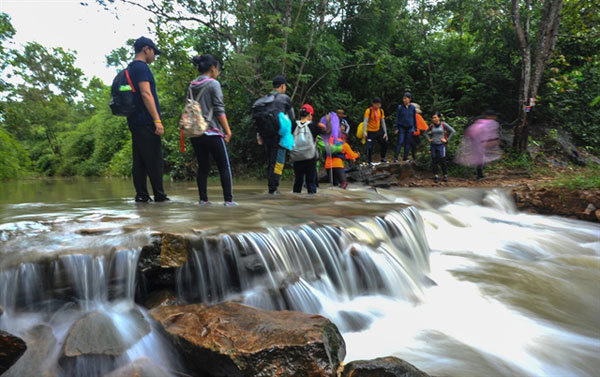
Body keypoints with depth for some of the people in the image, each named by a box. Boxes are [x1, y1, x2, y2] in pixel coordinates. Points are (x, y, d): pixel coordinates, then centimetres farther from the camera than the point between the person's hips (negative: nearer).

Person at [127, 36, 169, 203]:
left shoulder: (129, 69, 23)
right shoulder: (141, 67, -7)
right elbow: (146, 94, -17)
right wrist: (158, 120, -20)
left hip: (134, 122, 10)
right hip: (145, 122, -10)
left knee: (139, 161, 7)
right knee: (154, 160, -7)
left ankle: (141, 195, 8)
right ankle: (159, 195, -4)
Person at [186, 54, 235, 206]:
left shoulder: (192, 86, 11)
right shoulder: (213, 84, -8)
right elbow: (219, 110, -11)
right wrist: (227, 130, -6)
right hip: (212, 132, -6)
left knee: (203, 167, 11)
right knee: (224, 166, 2)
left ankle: (203, 199, 10)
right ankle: (228, 199, 0)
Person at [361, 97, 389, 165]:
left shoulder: (381, 111, 4)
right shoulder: (368, 111, -12)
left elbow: (383, 122, 7)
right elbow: (365, 121, -21)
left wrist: (385, 133, 3)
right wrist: (364, 132, -33)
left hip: (378, 131, 6)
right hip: (370, 132, -6)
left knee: (385, 143, 9)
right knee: (370, 147, -10)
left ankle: (383, 158, 26)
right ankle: (369, 162, 0)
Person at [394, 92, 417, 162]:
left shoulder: (413, 108, 2)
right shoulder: (400, 107, -3)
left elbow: (414, 118, 9)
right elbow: (397, 118, -1)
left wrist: (414, 128, 9)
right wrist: (396, 128, -6)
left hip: (409, 128, 2)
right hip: (401, 128, -2)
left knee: (407, 143, 7)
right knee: (400, 142, -8)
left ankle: (405, 157, 17)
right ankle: (395, 157, -3)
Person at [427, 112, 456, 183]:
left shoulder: (444, 124, -5)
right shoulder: (432, 126, 5)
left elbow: (452, 131, -4)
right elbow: (426, 132, 21)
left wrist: (447, 140, -6)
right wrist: (429, 139, 8)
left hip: (441, 145, -3)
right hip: (433, 145, 3)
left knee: (442, 161, -4)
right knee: (434, 161, 3)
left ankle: (445, 175, 9)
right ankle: (435, 176, 11)